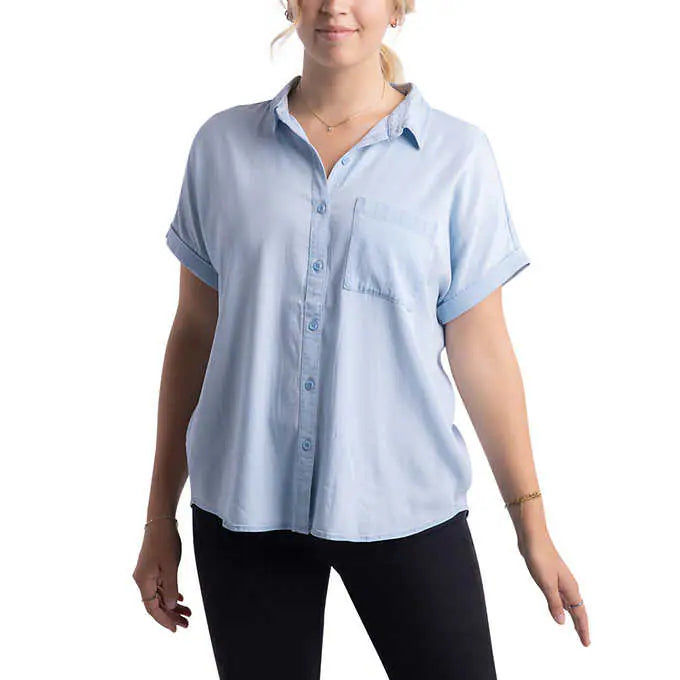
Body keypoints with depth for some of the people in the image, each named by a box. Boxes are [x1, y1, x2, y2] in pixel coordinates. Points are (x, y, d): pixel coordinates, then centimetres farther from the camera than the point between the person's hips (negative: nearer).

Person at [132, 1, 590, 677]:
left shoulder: (458, 155, -1)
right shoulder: (222, 145, 4)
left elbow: (480, 348, 1)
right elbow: (194, 332, 7)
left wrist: (531, 524, 1)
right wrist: (160, 516, 9)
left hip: (405, 505, -1)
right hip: (244, 505, 1)